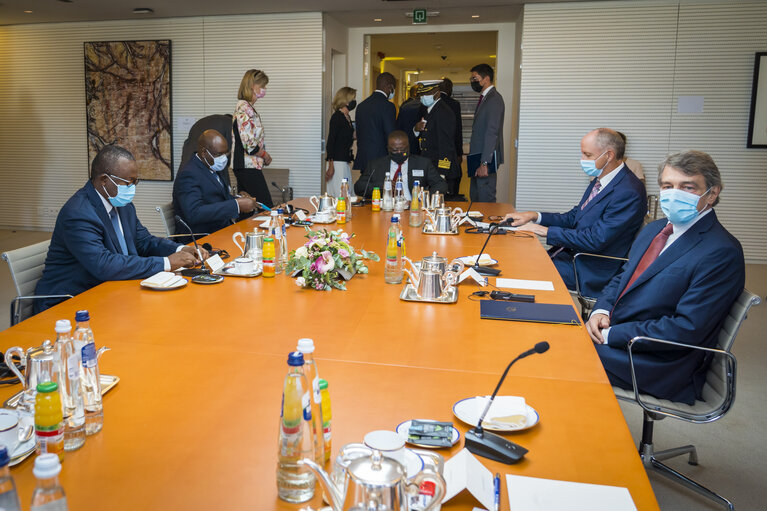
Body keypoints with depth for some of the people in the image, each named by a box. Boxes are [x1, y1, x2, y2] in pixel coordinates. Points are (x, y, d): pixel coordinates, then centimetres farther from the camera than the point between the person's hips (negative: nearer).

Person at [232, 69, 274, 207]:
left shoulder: (248, 106, 16)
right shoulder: (245, 108, -14)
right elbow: (249, 144, -20)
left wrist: (263, 154, 8)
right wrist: (265, 155, -4)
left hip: (241, 166, 10)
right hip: (248, 166, -10)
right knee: (267, 207, -11)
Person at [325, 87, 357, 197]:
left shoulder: (347, 117, 15)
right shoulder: (337, 117, -10)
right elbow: (330, 141, -14)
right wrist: (330, 166, -17)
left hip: (346, 161, 9)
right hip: (337, 162, -9)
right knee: (339, 196, -8)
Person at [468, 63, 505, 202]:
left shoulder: (494, 99, -13)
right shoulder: (484, 98, 18)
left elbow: (492, 132, -20)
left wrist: (484, 163, -24)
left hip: (487, 159, -10)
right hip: (478, 157, 10)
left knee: (486, 200, -7)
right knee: (475, 198, 15)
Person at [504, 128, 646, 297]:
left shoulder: (629, 193, -21)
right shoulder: (600, 181, 10)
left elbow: (596, 240, -24)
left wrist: (547, 231, -18)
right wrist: (534, 216, 2)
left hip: (587, 270, -9)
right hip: (570, 252, 9)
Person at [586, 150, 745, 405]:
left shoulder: (722, 252, -16)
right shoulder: (654, 229, 11)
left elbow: (687, 329, -22)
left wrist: (611, 334, -20)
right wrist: (602, 310, -4)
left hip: (659, 364, -8)